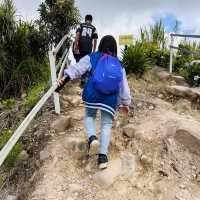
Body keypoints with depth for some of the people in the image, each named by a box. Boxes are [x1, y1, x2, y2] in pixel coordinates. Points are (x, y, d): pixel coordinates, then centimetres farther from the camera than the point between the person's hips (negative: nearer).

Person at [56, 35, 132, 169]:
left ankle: (92, 138, -4)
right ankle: (103, 155, 4)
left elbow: (77, 69, -5)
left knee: (89, 116, 22)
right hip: (110, 99, 2)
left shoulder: (92, 57, 8)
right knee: (107, 124, 10)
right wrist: (125, 104, 24)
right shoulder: (119, 65, 15)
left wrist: (64, 79, -8)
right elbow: (124, 86, 17)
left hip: (92, 95, -1)